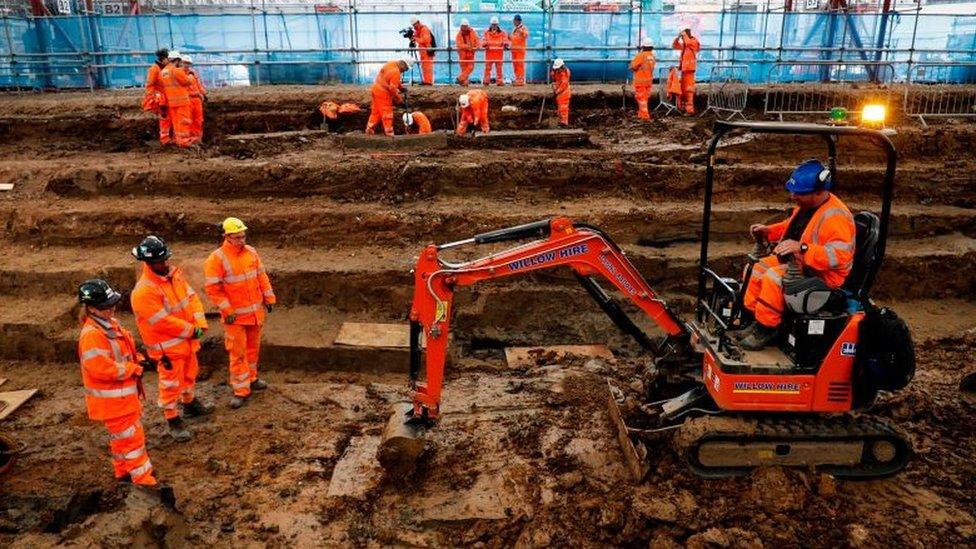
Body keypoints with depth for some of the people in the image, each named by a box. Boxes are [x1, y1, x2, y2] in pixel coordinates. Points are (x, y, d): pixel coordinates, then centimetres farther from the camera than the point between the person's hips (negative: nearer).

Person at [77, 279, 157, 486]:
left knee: (122, 436, 23)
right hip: (112, 399, -10)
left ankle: (123, 471, 38)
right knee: (131, 437, -2)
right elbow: (101, 368, -29)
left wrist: (139, 360, -2)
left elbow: (123, 353, 18)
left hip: (124, 394, 10)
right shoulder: (91, 335, -25)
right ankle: (143, 478, 7)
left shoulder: (110, 324, 6)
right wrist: (135, 368, -21)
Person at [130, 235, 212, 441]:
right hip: (167, 346, -8)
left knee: (190, 373, 26)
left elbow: (191, 297, -1)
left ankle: (190, 403, 48)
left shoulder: (174, 273, -2)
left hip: (187, 340, 8)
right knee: (171, 383, 4)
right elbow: (164, 321, -26)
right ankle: (173, 421, 20)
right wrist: (191, 331, -18)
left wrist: (199, 324, -14)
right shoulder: (143, 292, -27)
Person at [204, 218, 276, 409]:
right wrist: (227, 311, -16)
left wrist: (268, 297, 9)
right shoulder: (217, 259, -15)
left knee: (253, 348, 18)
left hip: (256, 312, 6)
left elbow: (261, 276, 12)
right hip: (235, 315, -6)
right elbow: (213, 289, -14)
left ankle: (251, 378, 36)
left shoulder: (251, 252, 2)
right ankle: (241, 390, 7)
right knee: (238, 352, 0)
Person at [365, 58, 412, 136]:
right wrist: (399, 99, -15)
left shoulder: (392, 63, 4)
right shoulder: (396, 72, -25)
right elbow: (393, 88, -25)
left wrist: (401, 87, 11)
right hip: (383, 93, -10)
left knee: (375, 112, 18)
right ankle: (389, 134, 4)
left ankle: (369, 131, 25)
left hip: (376, 89, 10)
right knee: (387, 115, -2)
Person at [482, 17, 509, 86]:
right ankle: (486, 80, 5)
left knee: (499, 67, 3)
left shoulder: (502, 33, 6)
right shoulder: (487, 32, 8)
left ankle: (499, 81, 7)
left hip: (499, 53, 0)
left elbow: (505, 40, 2)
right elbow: (484, 40, 7)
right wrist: (485, 45, -14)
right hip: (489, 52, 0)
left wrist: (505, 44, -20)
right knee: (488, 67, 0)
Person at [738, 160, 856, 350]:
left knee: (773, 278, -28)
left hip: (819, 274, -10)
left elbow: (840, 255, -34)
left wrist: (802, 247, -41)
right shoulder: (807, 204, 4)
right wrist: (769, 231, 7)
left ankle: (767, 328, -13)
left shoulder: (836, 217, -26)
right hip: (796, 261, 10)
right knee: (755, 269, 4)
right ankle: (755, 317, 9)